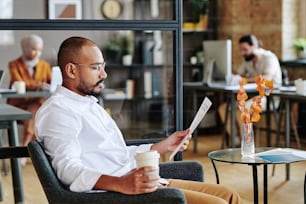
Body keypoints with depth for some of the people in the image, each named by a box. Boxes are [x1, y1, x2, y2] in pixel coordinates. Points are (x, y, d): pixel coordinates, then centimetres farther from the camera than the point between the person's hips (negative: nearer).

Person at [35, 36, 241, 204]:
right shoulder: (57, 110, -8)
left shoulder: (90, 104, 23)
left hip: (142, 183, 10)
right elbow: (68, 168, -23)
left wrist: (164, 146, 21)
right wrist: (121, 184, -38)